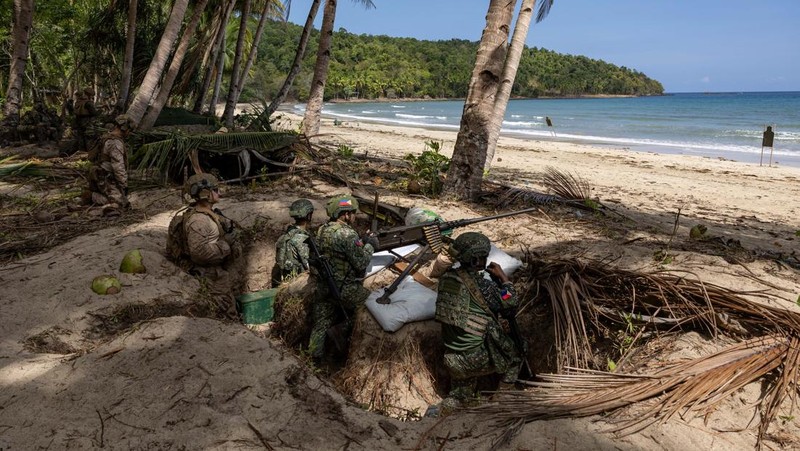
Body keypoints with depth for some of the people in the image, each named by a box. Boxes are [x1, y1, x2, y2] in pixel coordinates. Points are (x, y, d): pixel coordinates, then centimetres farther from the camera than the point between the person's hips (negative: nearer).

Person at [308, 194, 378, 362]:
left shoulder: (322, 230, 5)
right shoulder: (347, 234, -20)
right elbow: (361, 263, -17)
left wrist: (362, 242, 11)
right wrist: (370, 246, -1)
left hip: (323, 288, 8)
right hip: (344, 290, -8)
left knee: (322, 322, 18)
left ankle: (316, 353, 25)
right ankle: (342, 329, 6)